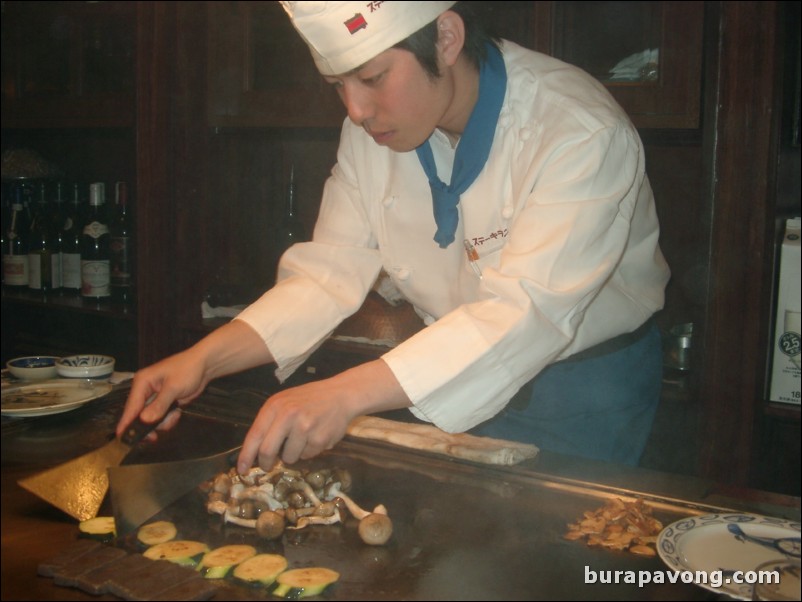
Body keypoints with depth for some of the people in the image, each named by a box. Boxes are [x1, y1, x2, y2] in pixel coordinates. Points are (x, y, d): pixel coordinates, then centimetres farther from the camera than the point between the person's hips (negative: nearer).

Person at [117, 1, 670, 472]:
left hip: (582, 393, -4)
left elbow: (527, 314, -38)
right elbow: (328, 274, -5)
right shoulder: (371, 132, -7)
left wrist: (346, 395, -48)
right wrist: (204, 359, -19)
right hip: (451, 381, 5)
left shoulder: (583, 134, -28)